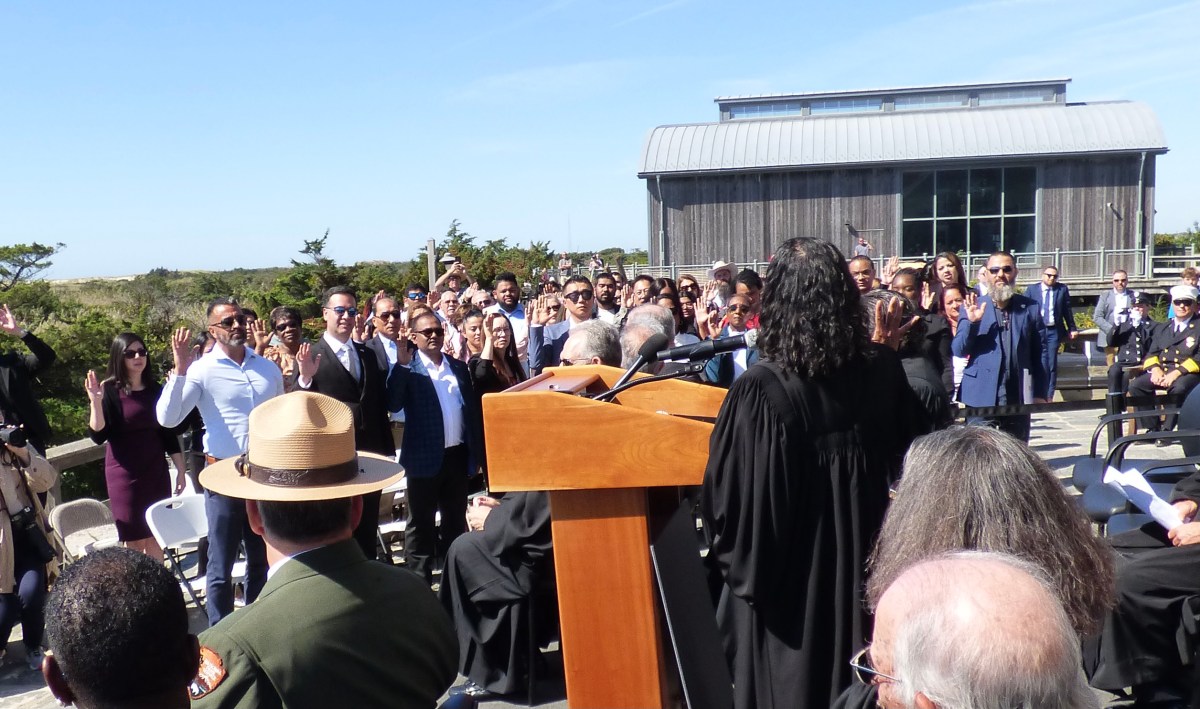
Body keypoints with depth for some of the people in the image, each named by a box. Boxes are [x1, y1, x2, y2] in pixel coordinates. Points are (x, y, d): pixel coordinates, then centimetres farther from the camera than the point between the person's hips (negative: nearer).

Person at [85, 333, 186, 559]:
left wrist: (181, 470, 10)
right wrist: (96, 401, -25)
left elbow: (169, 434, 12)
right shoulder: (110, 391, -5)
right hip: (125, 474, -4)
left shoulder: (156, 390, 7)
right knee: (134, 541, 0)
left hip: (157, 472, 4)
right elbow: (98, 436, -13)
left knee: (157, 536, 8)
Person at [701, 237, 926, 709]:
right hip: (864, 551, 4)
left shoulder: (760, 389, -25)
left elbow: (726, 493, -20)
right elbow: (909, 453, 7)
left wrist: (735, 561, -3)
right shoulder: (883, 369, -10)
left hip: (788, 570, -4)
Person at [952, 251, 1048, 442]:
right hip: (981, 398, -1)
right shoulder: (972, 308, 4)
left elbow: (1040, 353, 6)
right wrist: (972, 322, -17)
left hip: (1019, 400, 2)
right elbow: (958, 351, -1)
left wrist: (1039, 394, 1)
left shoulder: (1030, 309, 6)